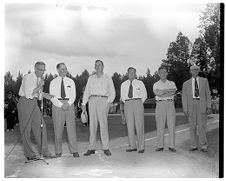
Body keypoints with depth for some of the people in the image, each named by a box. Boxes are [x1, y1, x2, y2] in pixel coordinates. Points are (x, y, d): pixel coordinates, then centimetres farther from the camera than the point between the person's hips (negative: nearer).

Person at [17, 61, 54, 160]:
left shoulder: (40, 79, 7)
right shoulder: (27, 77, -15)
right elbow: (28, 94, -25)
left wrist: (44, 95, -5)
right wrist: (39, 86, -20)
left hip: (34, 104, 7)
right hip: (25, 103, -7)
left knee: (41, 126, 2)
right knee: (26, 129, 1)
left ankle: (44, 151, 8)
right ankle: (29, 154, 10)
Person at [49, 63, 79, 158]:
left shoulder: (71, 81, 11)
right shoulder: (53, 82, 6)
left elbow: (73, 95, 3)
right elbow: (52, 96, -2)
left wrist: (68, 104, -14)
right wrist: (61, 105, -14)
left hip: (69, 104, 1)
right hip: (57, 105, -1)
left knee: (71, 127, -3)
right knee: (58, 128, 0)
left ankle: (74, 151, 2)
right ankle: (58, 152, 9)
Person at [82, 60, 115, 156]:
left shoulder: (108, 78, 12)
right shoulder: (91, 78, 18)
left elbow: (112, 93, 9)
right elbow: (86, 91, 16)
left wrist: (109, 102, -8)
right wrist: (84, 104, 4)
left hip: (103, 100, -2)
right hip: (92, 100, 3)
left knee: (103, 124, -10)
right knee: (92, 124, 0)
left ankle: (106, 148, -5)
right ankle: (91, 148, 3)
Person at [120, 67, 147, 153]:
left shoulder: (140, 83, 8)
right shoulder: (123, 84, 12)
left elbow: (144, 95, 14)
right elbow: (122, 97, 21)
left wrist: (139, 104, 9)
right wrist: (128, 104, 12)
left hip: (138, 103, -2)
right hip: (127, 104, 2)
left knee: (139, 125, -7)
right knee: (130, 125, -1)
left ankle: (141, 147, -2)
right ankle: (132, 146, 5)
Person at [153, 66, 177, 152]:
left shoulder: (172, 83, 14)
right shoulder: (156, 84, 11)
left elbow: (173, 92, -6)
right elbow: (157, 93, -9)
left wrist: (162, 94, -11)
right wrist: (169, 90, -6)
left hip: (170, 104, 1)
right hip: (160, 105, 0)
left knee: (171, 125, -2)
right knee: (160, 126, -2)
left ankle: (172, 146, 2)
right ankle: (160, 146, 3)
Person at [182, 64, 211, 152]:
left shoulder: (204, 81, 8)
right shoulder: (186, 84, 9)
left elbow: (208, 94, 5)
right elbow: (184, 97, 6)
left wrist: (209, 107, -4)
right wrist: (185, 110, -3)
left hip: (202, 105, -1)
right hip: (191, 105, 1)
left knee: (202, 126, -6)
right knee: (192, 126, 3)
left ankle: (203, 146, 2)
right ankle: (193, 145, 10)